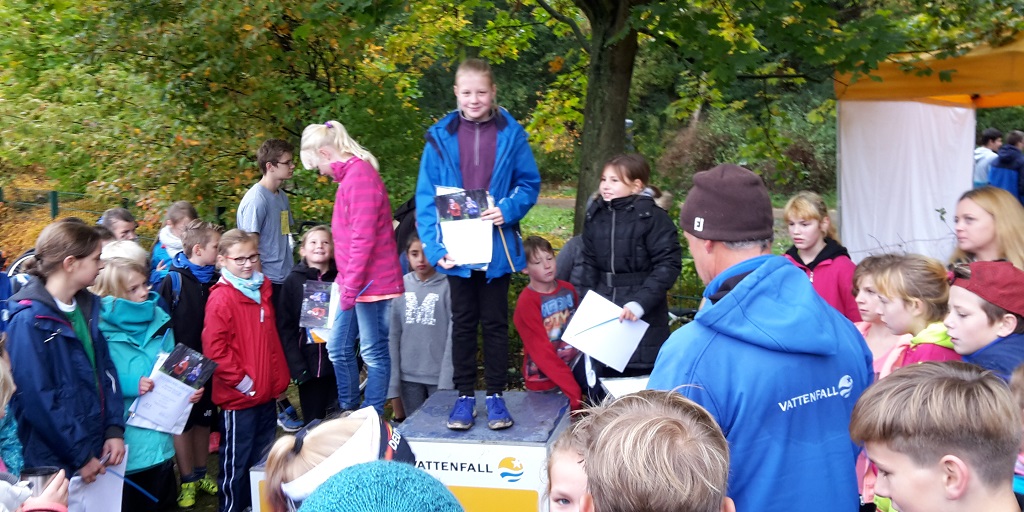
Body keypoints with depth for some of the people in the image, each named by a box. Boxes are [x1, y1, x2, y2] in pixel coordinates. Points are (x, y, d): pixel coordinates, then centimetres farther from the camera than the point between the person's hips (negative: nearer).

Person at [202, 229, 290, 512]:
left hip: (267, 393, 7)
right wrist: (241, 381, -16)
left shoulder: (262, 290, 8)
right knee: (236, 460, 7)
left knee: (264, 458, 19)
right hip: (239, 397, -7)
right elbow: (214, 349, -19)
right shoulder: (221, 298, -14)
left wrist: (278, 377, 11)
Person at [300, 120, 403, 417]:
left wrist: (351, 284, -19)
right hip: (353, 282, 10)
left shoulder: (359, 174, -16)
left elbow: (363, 237, -22)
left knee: (373, 352, 0)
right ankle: (348, 411, 28)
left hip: (371, 281, -10)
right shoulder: (350, 175, 15)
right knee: (339, 348, 15)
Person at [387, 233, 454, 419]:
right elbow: (393, 334, 5)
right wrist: (393, 379, 1)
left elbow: (453, 334, -8)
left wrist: (447, 380, -13)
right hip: (408, 375, 3)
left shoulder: (447, 286, -7)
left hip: (439, 375, -3)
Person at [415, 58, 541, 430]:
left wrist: (508, 210, -16)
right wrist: (434, 246, -13)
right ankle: (465, 395, 24)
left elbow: (529, 183, 3)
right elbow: (426, 196, -3)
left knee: (495, 322, 10)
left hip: (496, 246, 0)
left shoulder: (510, 133, -2)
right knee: (463, 323, 12)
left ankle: (496, 395, 22)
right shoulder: (441, 136, -2)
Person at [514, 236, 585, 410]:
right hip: (545, 379, -5)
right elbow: (541, 351, -18)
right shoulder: (527, 302, -15)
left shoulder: (568, 289, 3)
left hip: (573, 362, 5)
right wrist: (573, 392, -23)